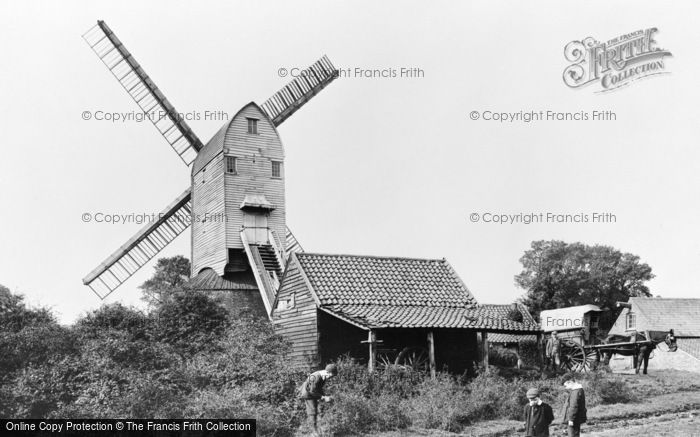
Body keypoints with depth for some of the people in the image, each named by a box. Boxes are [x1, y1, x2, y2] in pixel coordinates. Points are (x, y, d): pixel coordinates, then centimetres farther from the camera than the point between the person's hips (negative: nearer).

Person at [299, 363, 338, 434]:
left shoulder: (323, 376, -4)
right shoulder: (316, 377, -32)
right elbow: (312, 391, -28)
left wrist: (324, 396, -2)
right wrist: (323, 398, -26)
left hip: (314, 395, 9)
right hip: (308, 394, -9)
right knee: (312, 412, -10)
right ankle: (315, 431, -9)